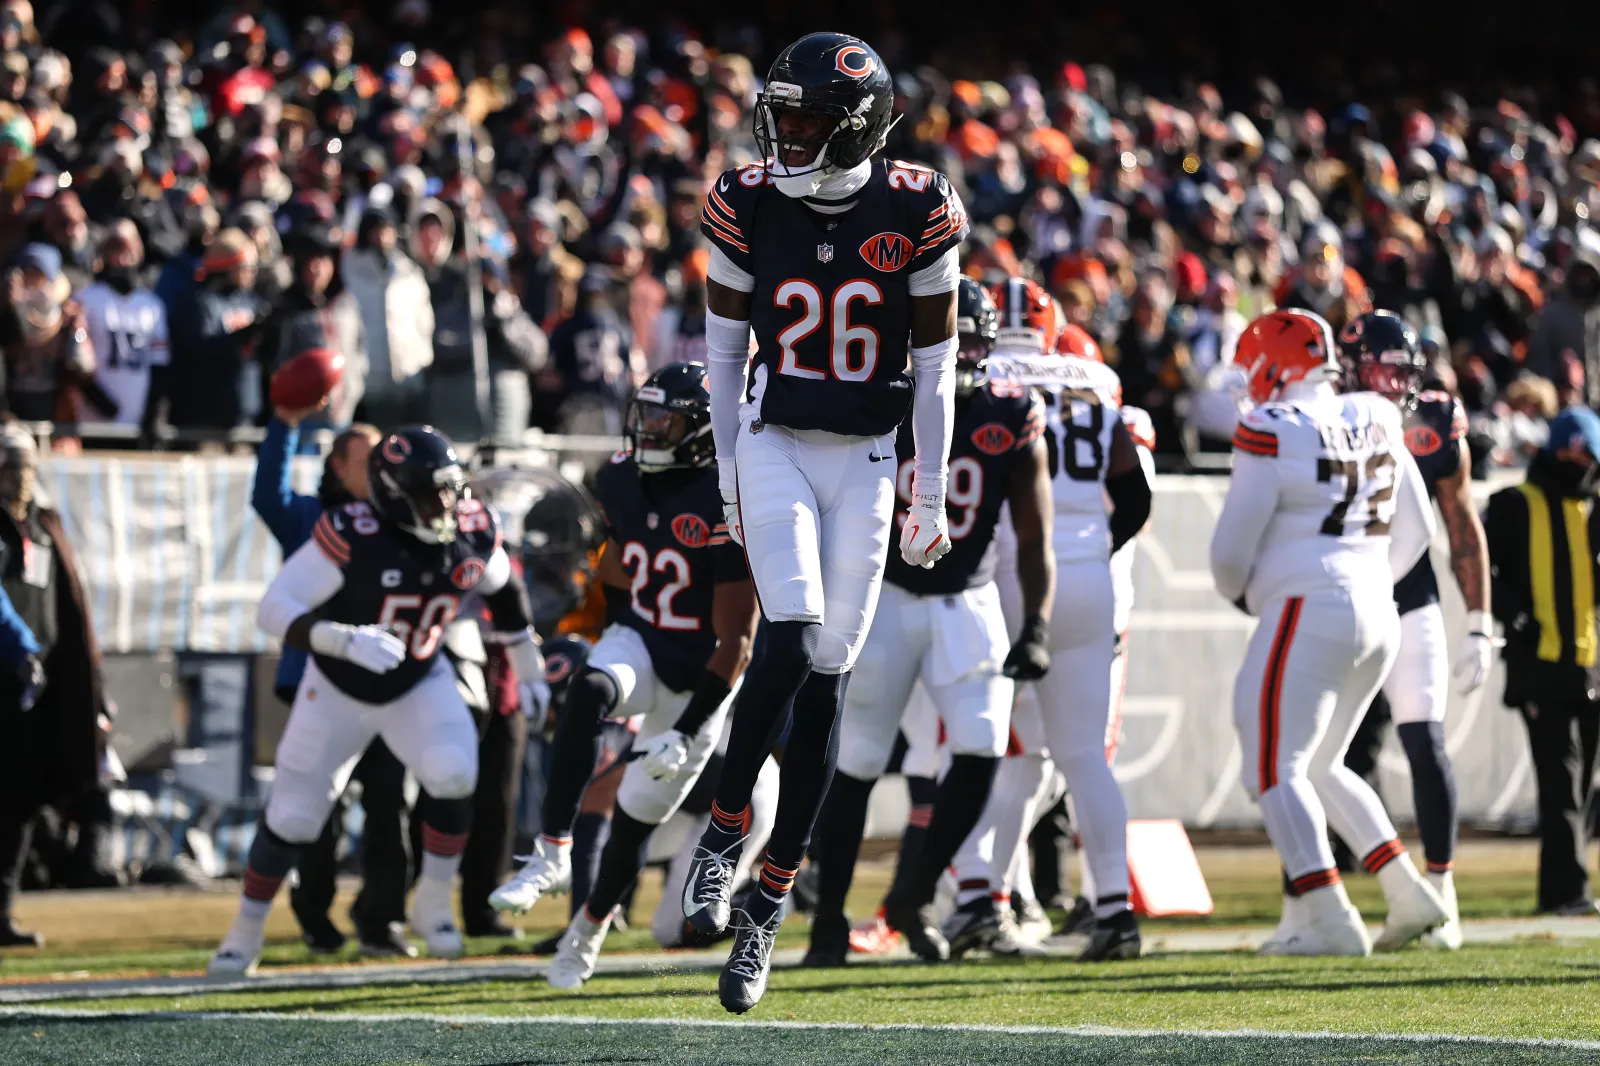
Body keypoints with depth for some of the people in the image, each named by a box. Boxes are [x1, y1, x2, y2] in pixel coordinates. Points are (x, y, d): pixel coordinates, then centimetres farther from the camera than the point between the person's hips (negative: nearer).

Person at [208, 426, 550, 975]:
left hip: (419, 684, 3)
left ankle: (433, 902, -5)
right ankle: (246, 931, 24)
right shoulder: (352, 537, -31)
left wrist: (528, 667, 14)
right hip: (339, 688, -2)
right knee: (292, 816, 2)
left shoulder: (473, 533, -17)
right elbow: (274, 609, -32)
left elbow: (504, 589, 7)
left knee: (453, 775, -25)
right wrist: (347, 641, -46)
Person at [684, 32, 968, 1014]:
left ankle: (767, 911, 7)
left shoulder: (917, 214, -6)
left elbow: (935, 365, 1)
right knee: (793, 642, -22)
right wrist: (729, 479, 8)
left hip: (866, 465, 0)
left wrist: (932, 498, 2)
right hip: (775, 448, 0)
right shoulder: (750, 207, -4)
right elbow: (726, 348, 7)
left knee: (826, 684, 0)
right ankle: (726, 828, -1)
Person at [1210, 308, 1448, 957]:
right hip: (1377, 615, 8)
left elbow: (1230, 552, -6)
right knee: (1319, 768, 20)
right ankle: (1409, 896, 13)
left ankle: (1329, 920, -17)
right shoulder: (1375, 424, 12)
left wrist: (1240, 594, 15)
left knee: (1275, 770, -5)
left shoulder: (1273, 434, -10)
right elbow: (1416, 533, 20)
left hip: (1308, 613, -8)